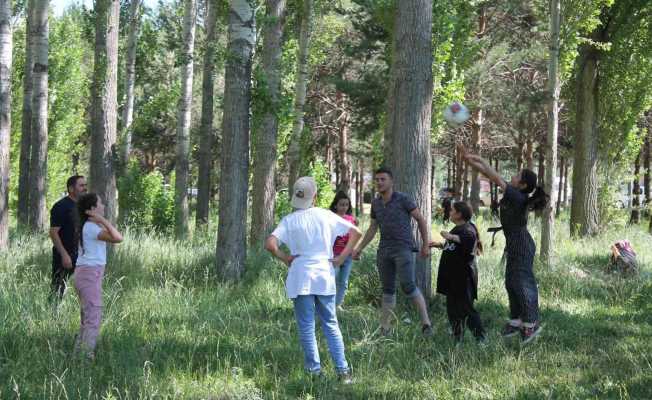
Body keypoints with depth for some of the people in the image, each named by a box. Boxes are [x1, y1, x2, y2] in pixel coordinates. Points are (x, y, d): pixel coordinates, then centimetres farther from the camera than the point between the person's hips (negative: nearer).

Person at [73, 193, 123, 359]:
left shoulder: (88, 226, 13)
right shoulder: (92, 227, -16)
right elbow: (117, 238, -27)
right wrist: (102, 219, -23)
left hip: (84, 273, 10)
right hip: (90, 274, -10)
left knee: (87, 317, 17)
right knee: (93, 318, -8)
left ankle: (78, 353, 21)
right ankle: (87, 356, -9)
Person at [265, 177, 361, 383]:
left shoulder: (289, 221, -4)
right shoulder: (326, 216, 2)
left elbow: (270, 244, -17)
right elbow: (356, 233, 3)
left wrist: (285, 258, -1)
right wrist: (341, 258, 6)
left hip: (301, 277, -2)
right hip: (325, 275, 2)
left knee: (306, 327, 5)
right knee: (331, 324, 11)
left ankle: (314, 370, 4)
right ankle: (343, 370, 7)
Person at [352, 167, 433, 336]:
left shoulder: (403, 199, -6)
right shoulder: (376, 203, 10)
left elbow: (421, 220, -1)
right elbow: (372, 228, 21)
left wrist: (425, 245, -4)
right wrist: (359, 248, 18)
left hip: (403, 249, -6)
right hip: (384, 251, 6)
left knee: (408, 286, -18)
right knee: (388, 290, 8)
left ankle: (425, 322, -10)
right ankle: (384, 329, 11)